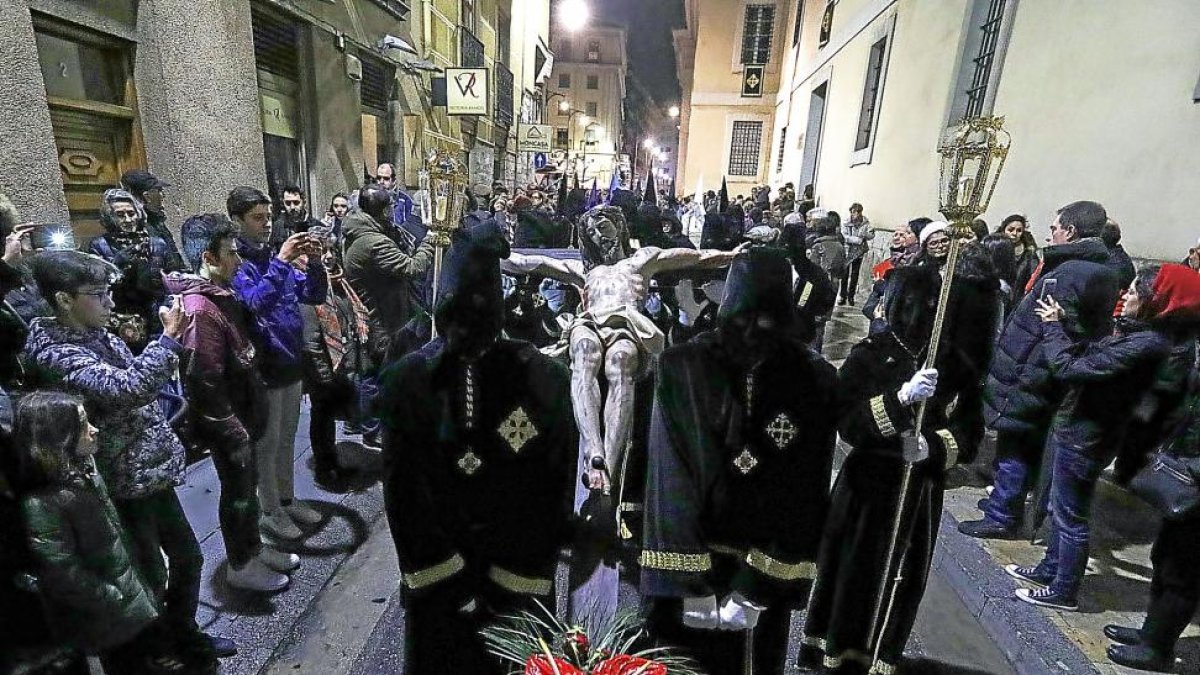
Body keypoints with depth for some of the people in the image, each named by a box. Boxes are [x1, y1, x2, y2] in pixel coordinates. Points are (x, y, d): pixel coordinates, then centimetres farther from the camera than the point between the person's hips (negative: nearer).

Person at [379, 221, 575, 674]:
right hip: (436, 584, 1)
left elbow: (553, 494, -9)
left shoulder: (544, 381, -12)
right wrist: (452, 582, -9)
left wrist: (512, 583, -9)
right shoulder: (409, 380, -8)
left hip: (518, 582, -1)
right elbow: (403, 492, -8)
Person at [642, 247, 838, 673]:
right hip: (694, 556, -1)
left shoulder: (815, 382, -7)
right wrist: (690, 581, -17)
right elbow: (671, 478, -13)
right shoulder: (683, 370, -10)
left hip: (770, 568, 1)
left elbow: (804, 495, -8)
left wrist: (756, 587, -13)